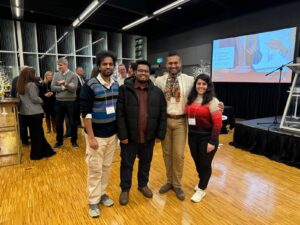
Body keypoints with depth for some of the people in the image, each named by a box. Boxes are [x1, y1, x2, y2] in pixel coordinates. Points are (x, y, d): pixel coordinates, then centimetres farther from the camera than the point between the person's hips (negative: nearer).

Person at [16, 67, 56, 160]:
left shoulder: (20, 85, 8)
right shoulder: (31, 85, -16)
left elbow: (20, 98, 16)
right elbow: (34, 99, -17)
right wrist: (41, 100, 1)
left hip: (25, 112, 8)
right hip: (35, 112, -8)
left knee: (33, 132, 15)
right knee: (38, 132, 4)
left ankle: (44, 150, 28)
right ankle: (37, 153, 14)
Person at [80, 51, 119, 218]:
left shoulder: (116, 85, 4)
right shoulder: (90, 85, -12)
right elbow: (86, 112, -14)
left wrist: (119, 131, 10)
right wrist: (91, 136, -16)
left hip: (112, 134, 5)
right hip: (97, 135, -5)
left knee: (107, 167, 16)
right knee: (95, 169, 6)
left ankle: (102, 193, 35)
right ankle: (93, 201, 24)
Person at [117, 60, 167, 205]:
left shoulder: (157, 92, 1)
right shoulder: (124, 89, -8)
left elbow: (162, 114, 3)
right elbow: (119, 114, -11)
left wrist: (160, 134, 0)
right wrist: (122, 135, -14)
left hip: (149, 137, 3)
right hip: (129, 136, -2)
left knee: (146, 162, 20)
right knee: (127, 164, 13)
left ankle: (143, 184, 43)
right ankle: (125, 189, 34)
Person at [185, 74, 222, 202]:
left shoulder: (212, 101, -11)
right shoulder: (190, 99, 5)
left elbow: (218, 123, -14)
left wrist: (212, 142, -16)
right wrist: (189, 133, 0)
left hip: (206, 138, -5)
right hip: (193, 137, 5)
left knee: (205, 164, 9)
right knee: (197, 162, 18)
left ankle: (201, 189, 27)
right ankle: (202, 181, 44)